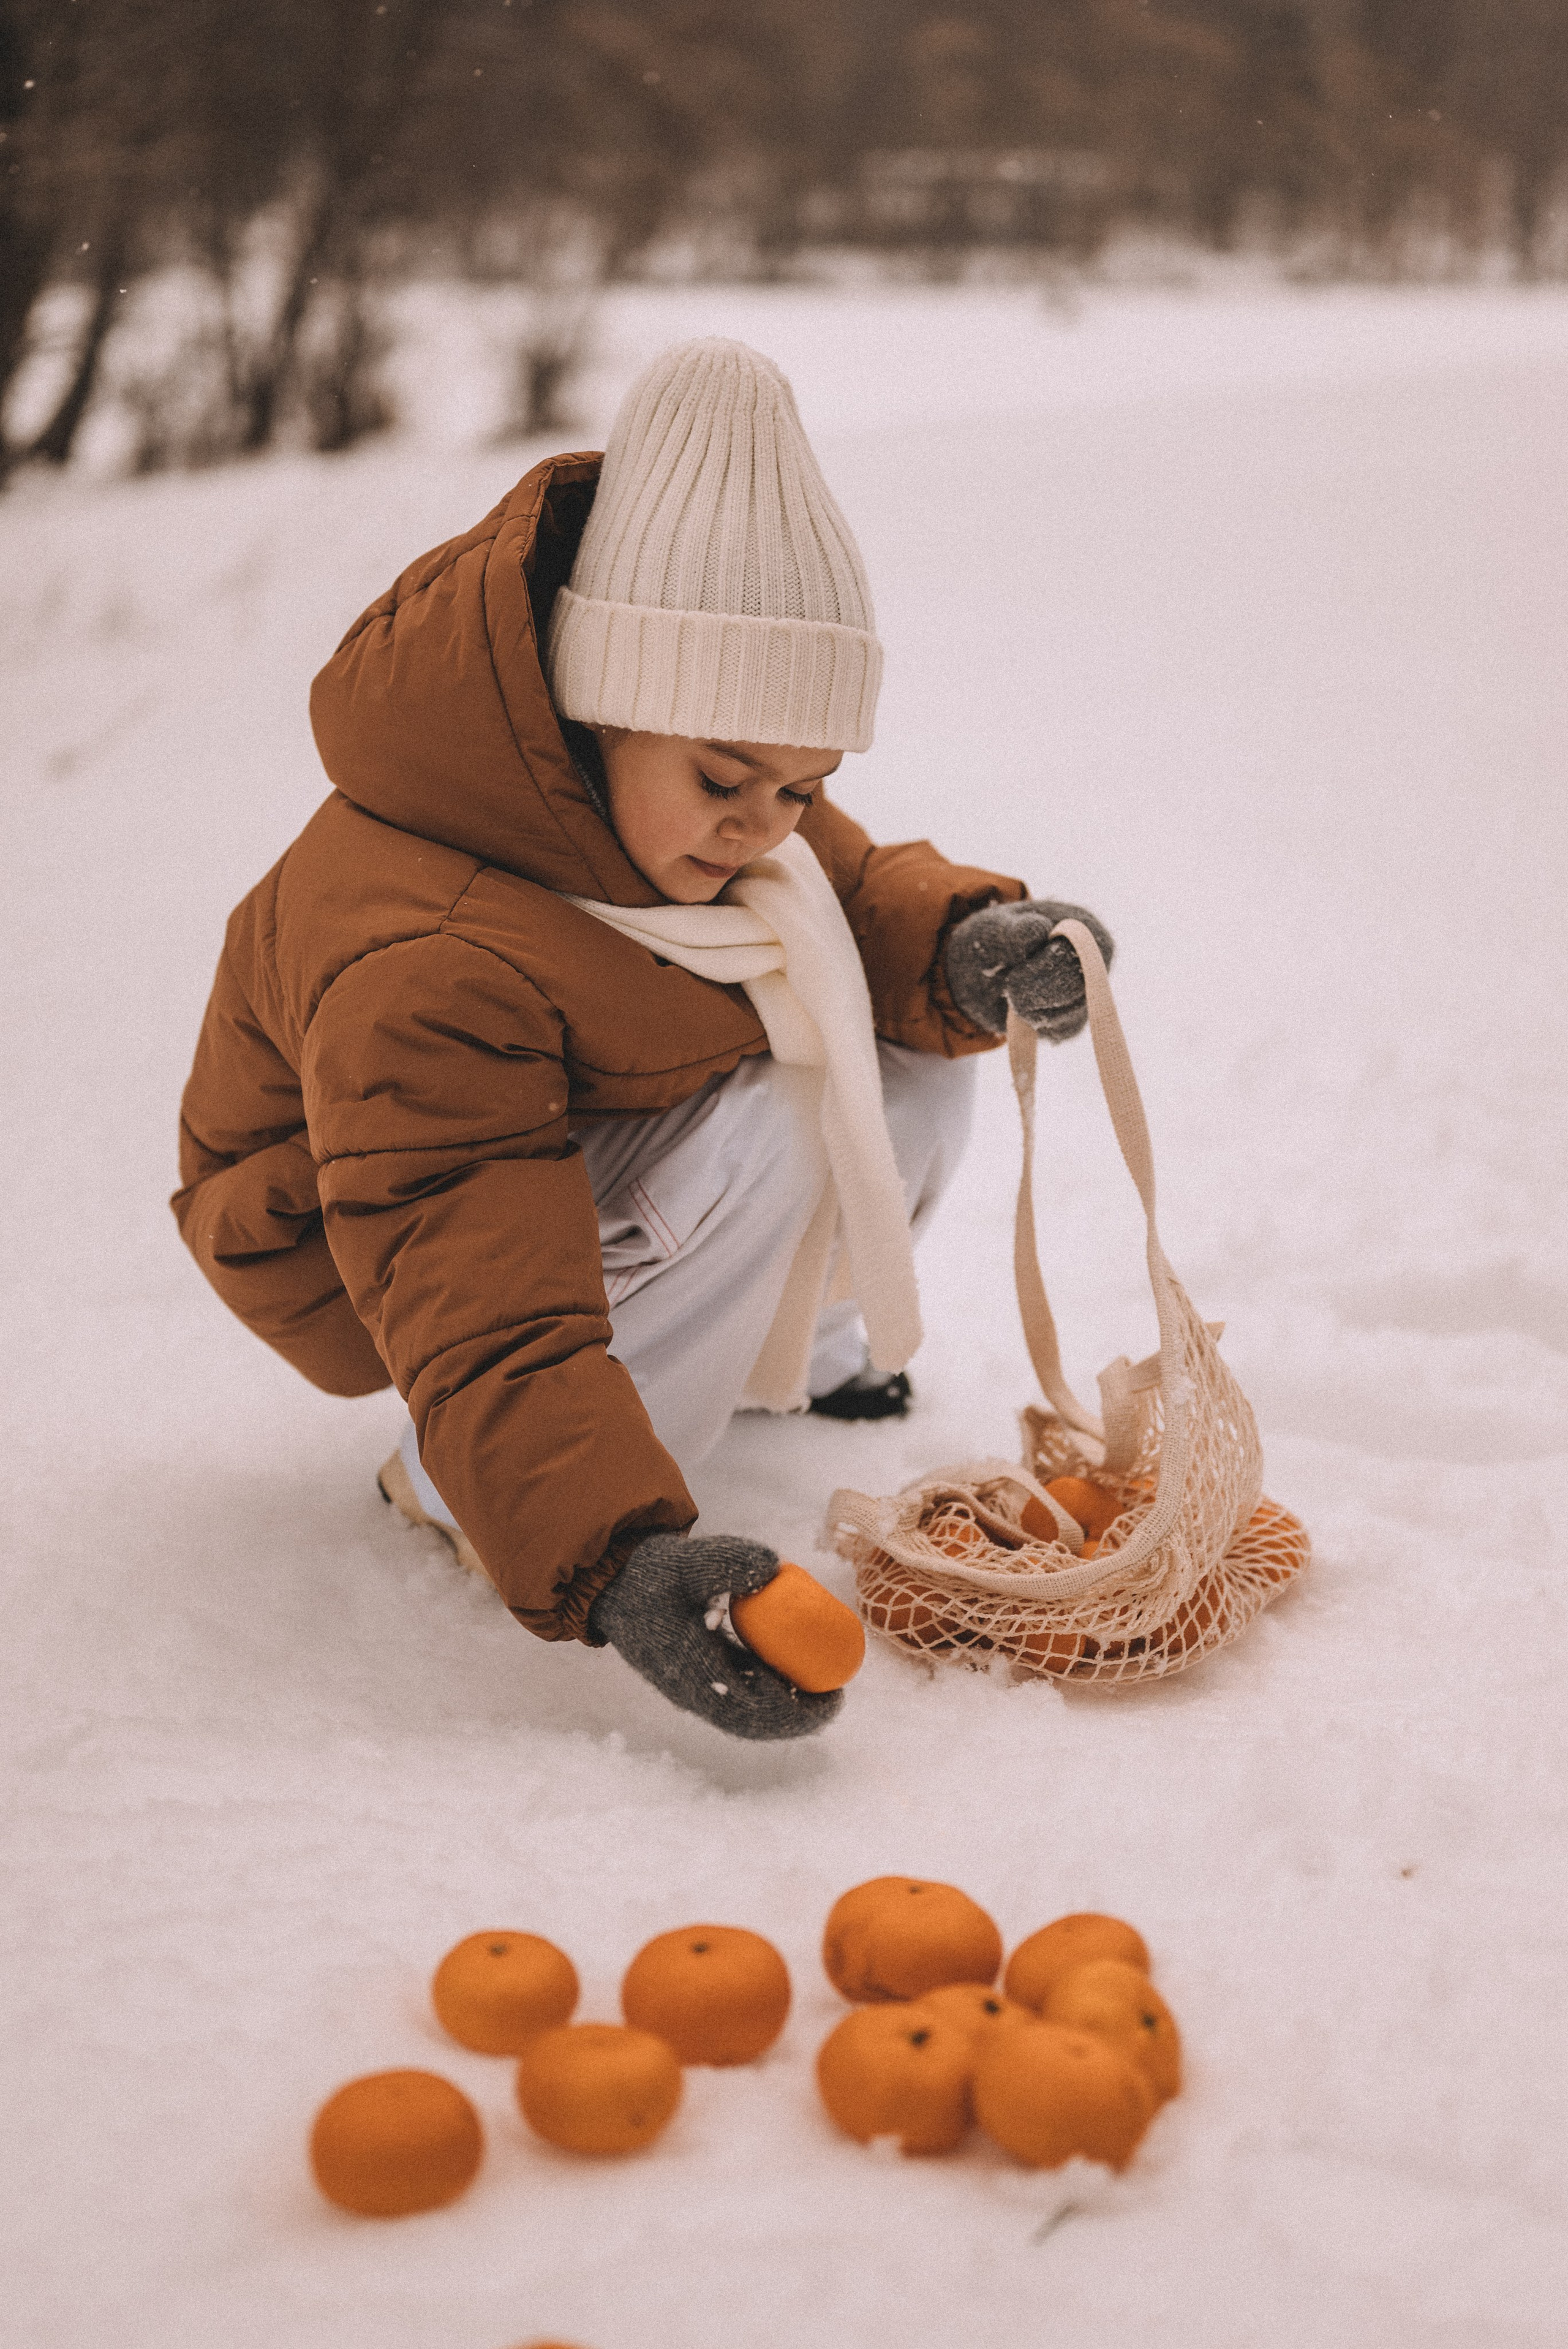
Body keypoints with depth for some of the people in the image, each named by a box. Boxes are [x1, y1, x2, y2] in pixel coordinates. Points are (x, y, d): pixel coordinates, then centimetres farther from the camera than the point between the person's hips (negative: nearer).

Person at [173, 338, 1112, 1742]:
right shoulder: (422, 969, -41)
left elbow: (851, 893, -2)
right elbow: (484, 1329, -44)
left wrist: (963, 947, -26)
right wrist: (611, 1560, -56)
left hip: (580, 1132, 8)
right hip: (360, 1242, -8)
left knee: (909, 1083, -8)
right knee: (768, 1137, -32)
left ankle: (782, 1343, 22)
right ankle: (454, 1494, -16)